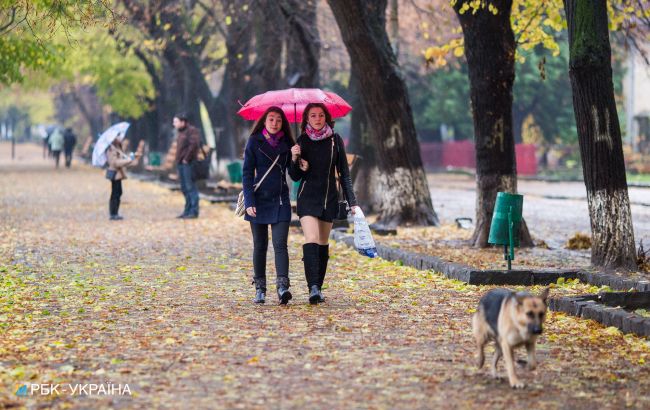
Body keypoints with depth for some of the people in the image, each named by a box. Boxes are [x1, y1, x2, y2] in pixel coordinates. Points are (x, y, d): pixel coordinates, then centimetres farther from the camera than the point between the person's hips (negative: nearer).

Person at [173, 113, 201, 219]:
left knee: (190, 187, -10)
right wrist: (178, 161, 12)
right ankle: (187, 211, 14)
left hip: (188, 164, -10)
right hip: (181, 164, 10)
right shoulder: (182, 132, 20)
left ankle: (194, 211, -9)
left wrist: (186, 159, -18)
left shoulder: (192, 131, -9)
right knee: (185, 188, 10)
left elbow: (194, 145, -21)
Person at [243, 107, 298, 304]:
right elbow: (247, 173, -2)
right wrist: (249, 202, -11)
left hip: (280, 200, 1)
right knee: (260, 246, 6)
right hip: (259, 199, -1)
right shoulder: (254, 142, 0)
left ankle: (282, 286, -20)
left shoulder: (286, 143, 7)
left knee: (280, 244, -11)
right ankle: (260, 289, 14)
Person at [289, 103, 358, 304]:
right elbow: (295, 177, 3)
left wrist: (352, 202, 2)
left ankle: (319, 287, 14)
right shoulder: (301, 141, 0)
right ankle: (313, 288, -26)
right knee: (311, 241, -17)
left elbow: (344, 173, 6)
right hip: (308, 197, -2)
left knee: (323, 244, 7)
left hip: (329, 197, 2)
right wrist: (294, 159, -17)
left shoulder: (335, 140, 3)